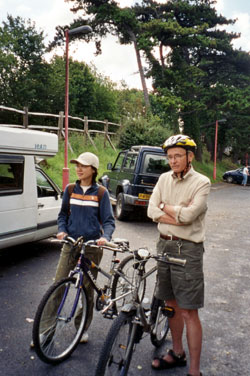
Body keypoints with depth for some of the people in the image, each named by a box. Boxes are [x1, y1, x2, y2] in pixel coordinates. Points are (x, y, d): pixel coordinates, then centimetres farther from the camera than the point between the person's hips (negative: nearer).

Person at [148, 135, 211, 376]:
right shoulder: (164, 179, 6)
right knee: (171, 304, 18)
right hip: (164, 245, 6)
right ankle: (177, 353, 37)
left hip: (187, 249, -6)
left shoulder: (201, 182, -10)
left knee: (188, 312, -1)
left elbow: (188, 215, -22)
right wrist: (179, 215, -14)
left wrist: (165, 206, -6)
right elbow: (152, 211, -3)